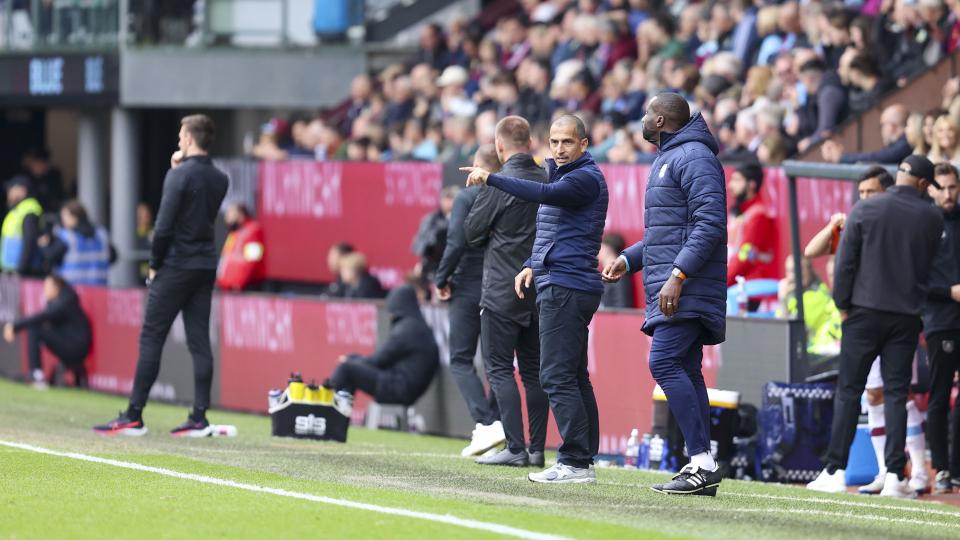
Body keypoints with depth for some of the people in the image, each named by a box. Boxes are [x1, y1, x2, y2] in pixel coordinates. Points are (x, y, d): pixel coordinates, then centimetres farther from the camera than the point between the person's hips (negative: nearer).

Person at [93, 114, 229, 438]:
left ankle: (134, 417, -4)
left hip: (176, 266, -7)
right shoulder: (219, 179, 9)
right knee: (199, 341, 6)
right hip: (206, 267, 7)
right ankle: (199, 419, 2)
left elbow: (165, 226, -16)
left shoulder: (180, 175, -13)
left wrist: (155, 264, -3)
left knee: (151, 338, -3)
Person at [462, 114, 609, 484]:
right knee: (573, 376, 11)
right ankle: (584, 458, 13)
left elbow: (544, 194, -29)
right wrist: (532, 265, 13)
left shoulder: (586, 178, -11)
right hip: (558, 287, 11)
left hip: (566, 287, -11)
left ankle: (576, 461, -15)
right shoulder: (560, 175, 21)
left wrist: (491, 178, -28)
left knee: (557, 376, -14)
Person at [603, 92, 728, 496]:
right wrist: (628, 259, 25)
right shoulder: (667, 159, 22)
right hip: (672, 286, 11)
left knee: (665, 363, -18)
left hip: (688, 286, -11)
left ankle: (703, 462, -20)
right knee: (685, 371, 7)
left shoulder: (694, 157, -11)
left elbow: (709, 223, -20)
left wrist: (678, 274, -26)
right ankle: (701, 467, 6)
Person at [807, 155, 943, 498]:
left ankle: (835, 472, 0)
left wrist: (843, 305, 4)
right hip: (907, 316, 1)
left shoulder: (865, 210, -3)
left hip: (865, 312, -1)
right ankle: (894, 476, -3)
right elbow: (930, 266, 10)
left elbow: (845, 261, -3)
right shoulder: (932, 218, 0)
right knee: (896, 393, 3)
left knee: (849, 390, 3)